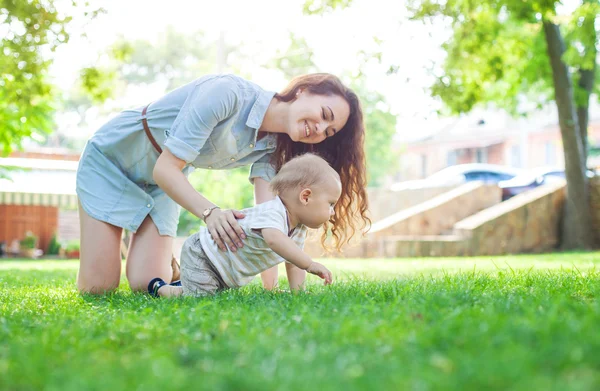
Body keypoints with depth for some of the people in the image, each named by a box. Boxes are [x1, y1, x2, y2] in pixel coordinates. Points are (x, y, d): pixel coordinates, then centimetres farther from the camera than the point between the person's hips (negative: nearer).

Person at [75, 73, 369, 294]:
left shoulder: (272, 148, -11)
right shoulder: (227, 93, -33)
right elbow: (166, 168, -33)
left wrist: (272, 285, -30)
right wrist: (210, 212, -47)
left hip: (161, 184, 5)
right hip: (112, 156, -5)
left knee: (147, 284, -11)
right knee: (97, 287, -10)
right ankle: (111, 245, 22)